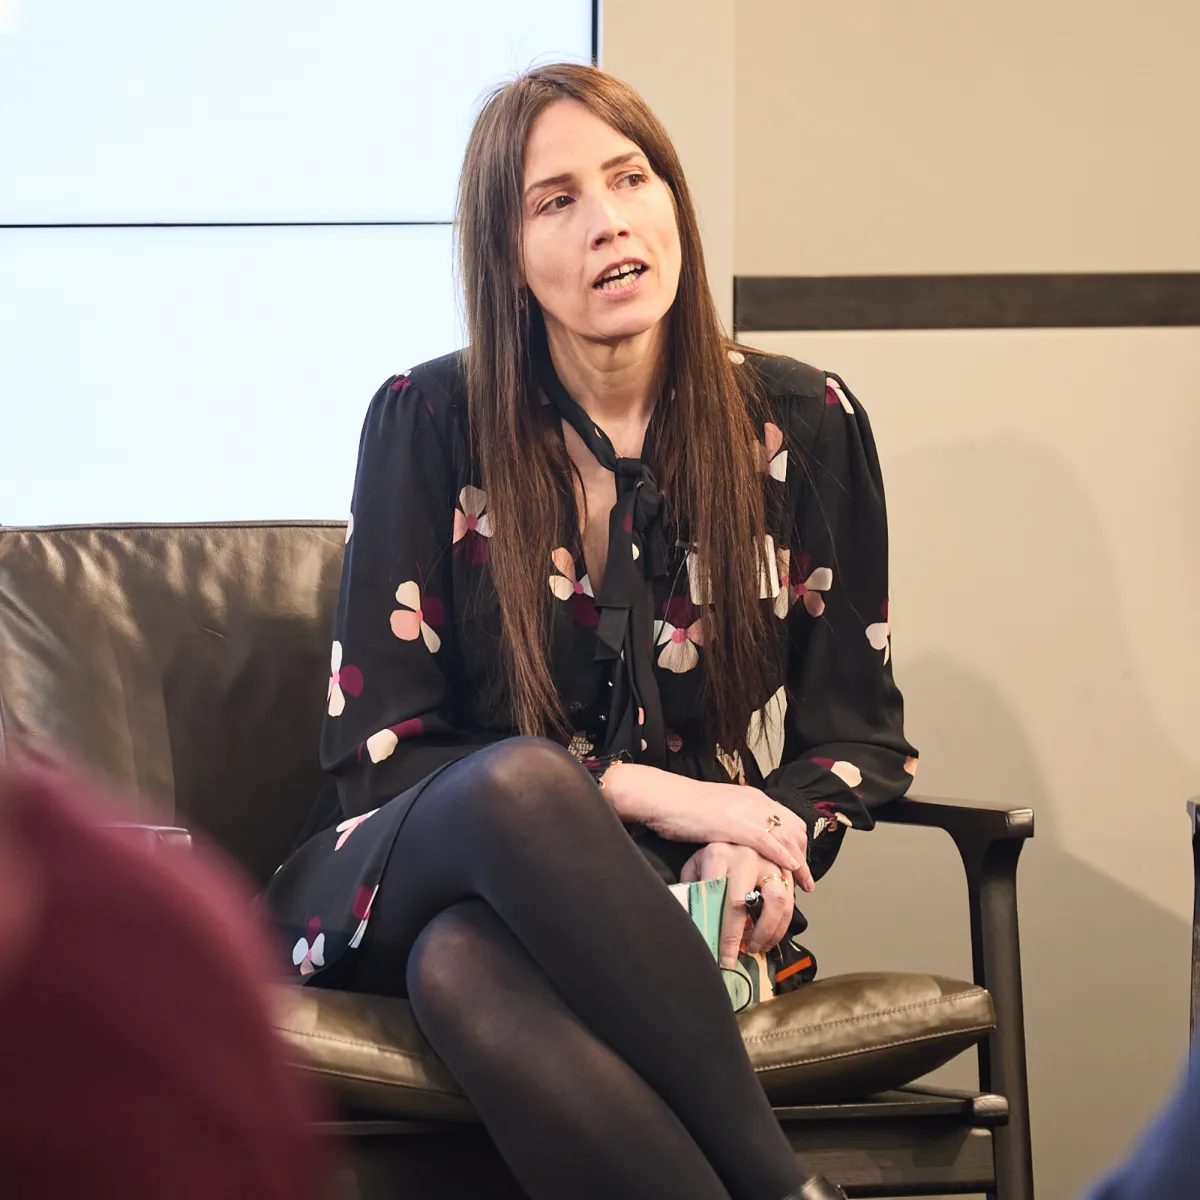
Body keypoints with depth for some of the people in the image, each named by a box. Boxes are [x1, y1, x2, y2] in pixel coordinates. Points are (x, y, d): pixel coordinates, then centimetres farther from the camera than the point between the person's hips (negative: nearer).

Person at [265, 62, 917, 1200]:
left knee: (466, 963, -38)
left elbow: (855, 732, 11)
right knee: (519, 779, -39)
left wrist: (765, 841, -14)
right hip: (412, 869, 0)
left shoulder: (802, 424, 4)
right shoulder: (427, 421, -1)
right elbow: (376, 747, -2)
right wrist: (646, 793, -14)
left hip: (670, 893, 0)